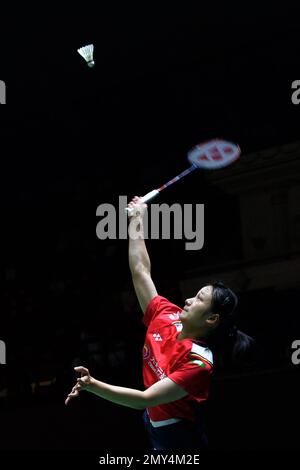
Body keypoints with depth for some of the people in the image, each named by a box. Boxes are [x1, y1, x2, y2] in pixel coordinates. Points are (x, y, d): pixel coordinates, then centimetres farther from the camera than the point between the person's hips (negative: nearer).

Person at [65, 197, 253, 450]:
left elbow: (145, 399, -34)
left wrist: (93, 385, -44)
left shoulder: (198, 361, -28)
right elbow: (141, 271, 1)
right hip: (154, 426, 7)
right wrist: (137, 221, 2)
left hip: (178, 440, -7)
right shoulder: (165, 316, -9)